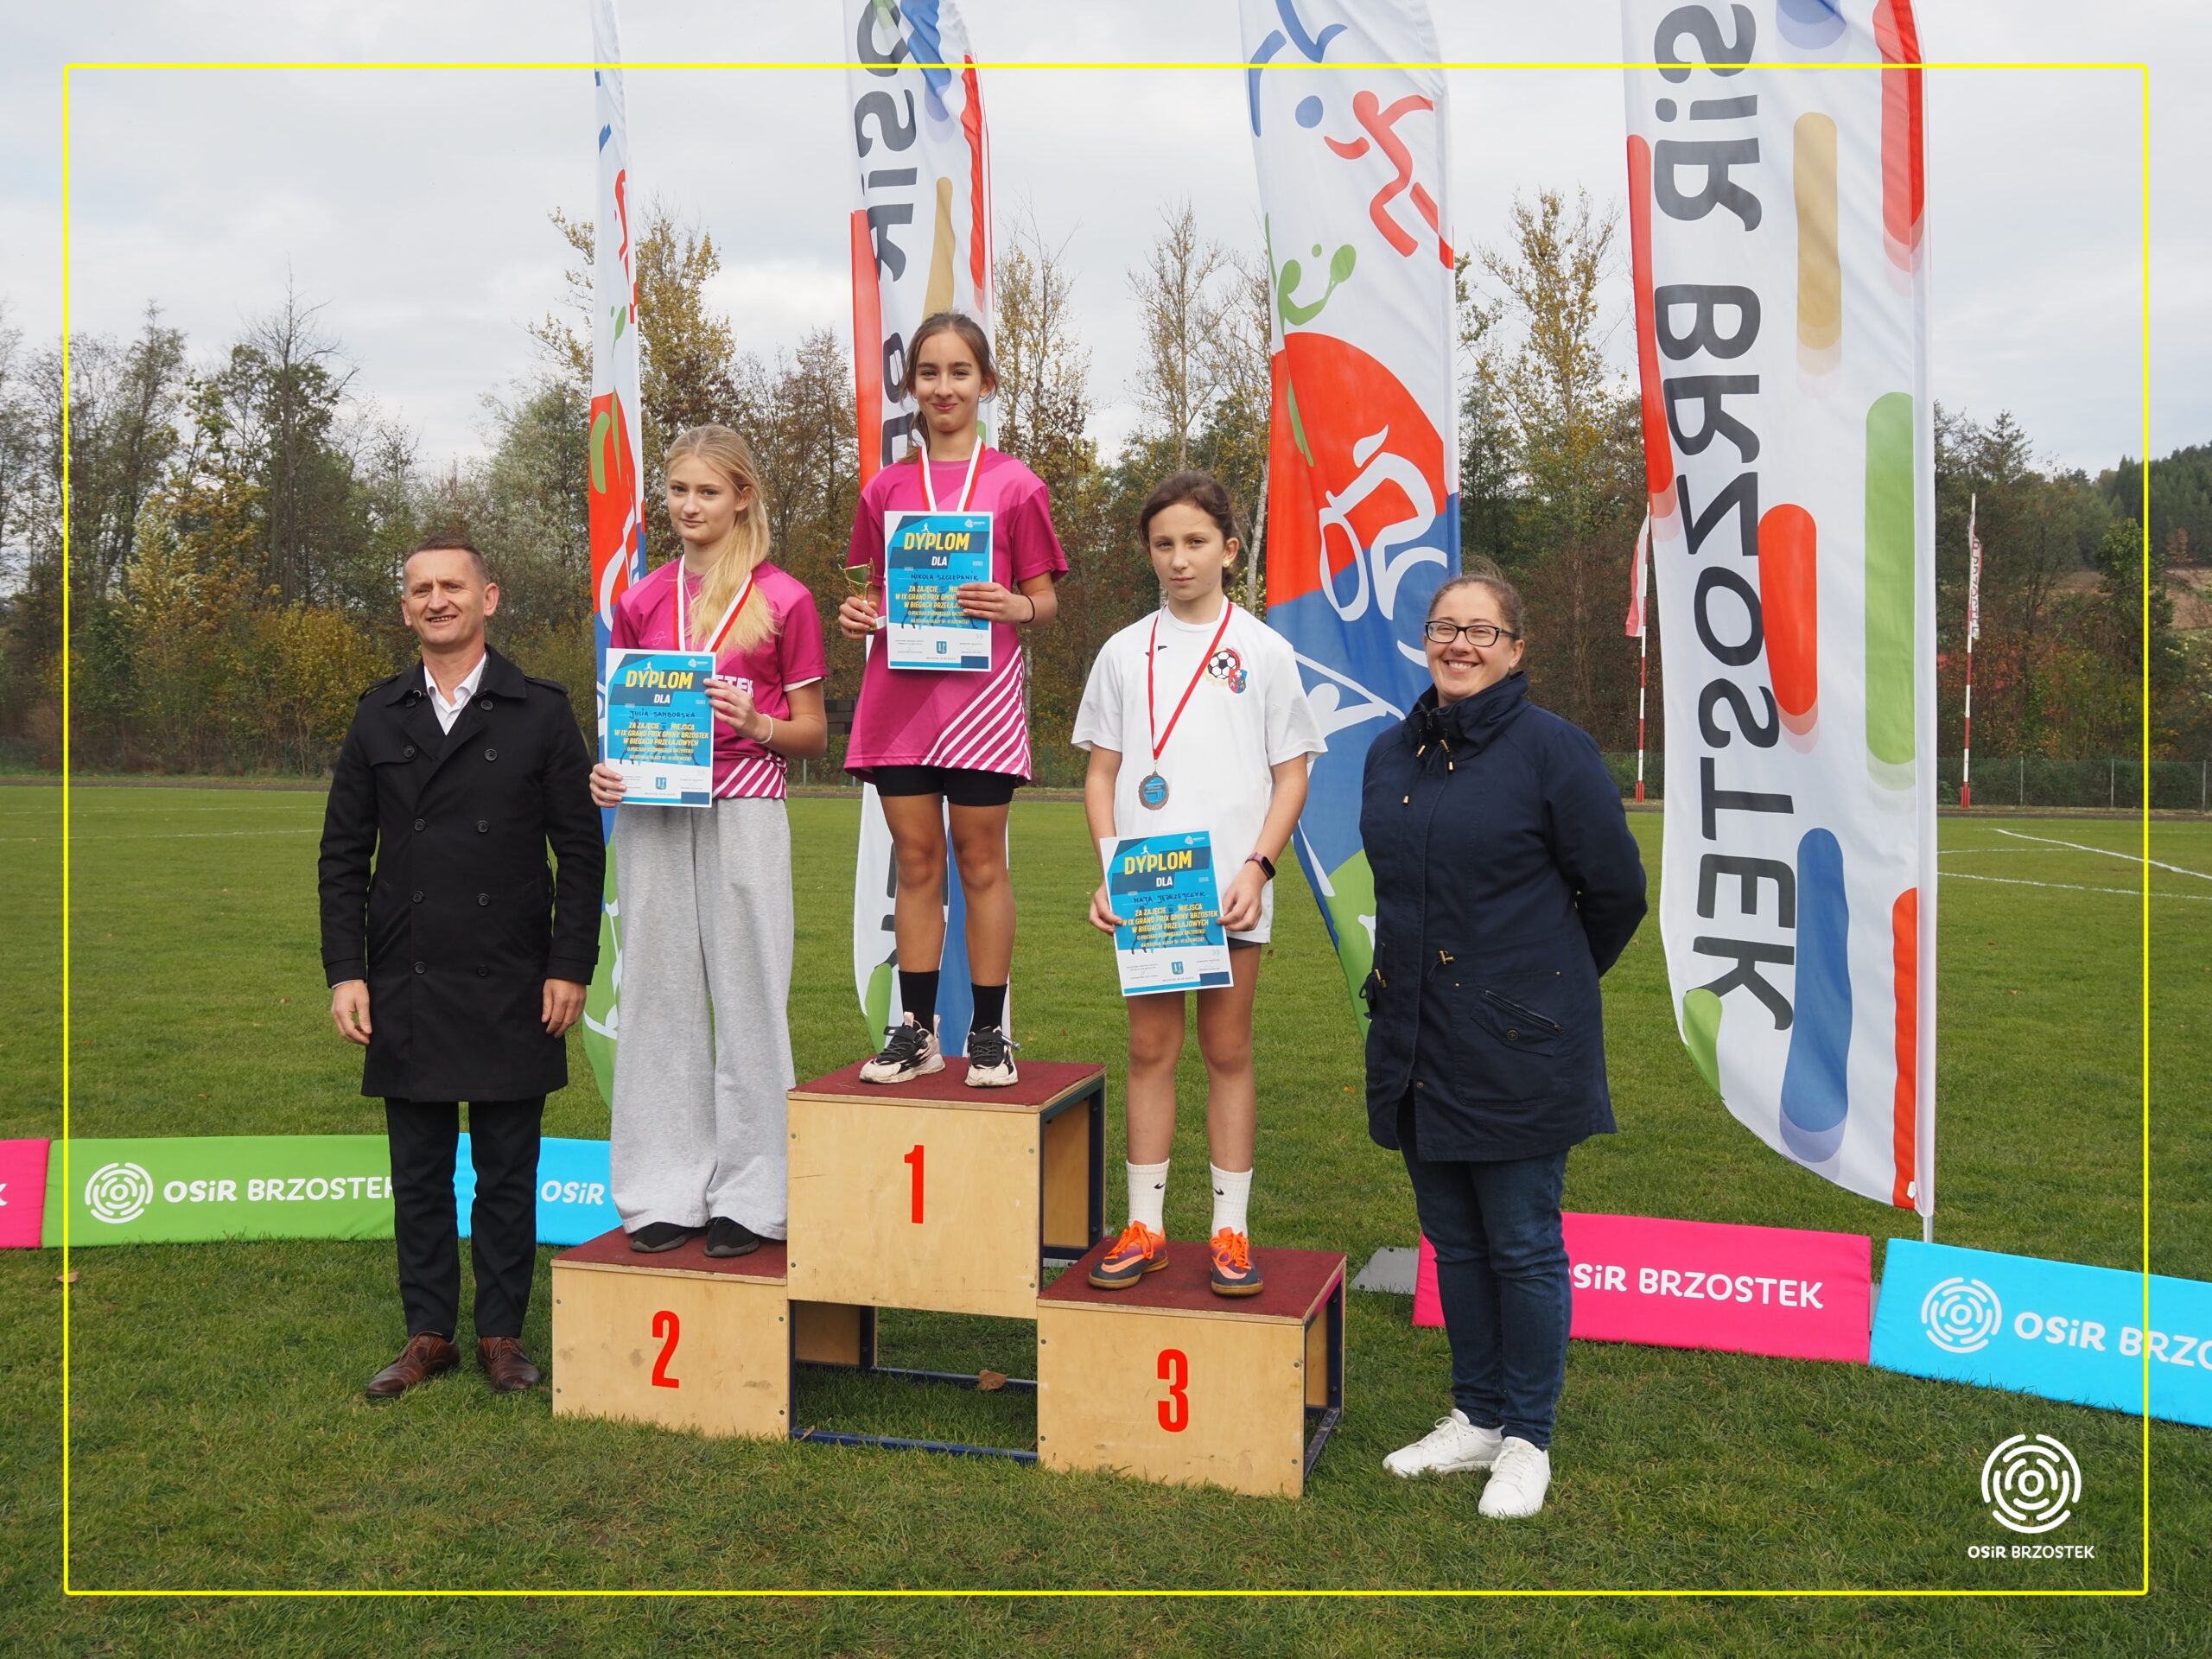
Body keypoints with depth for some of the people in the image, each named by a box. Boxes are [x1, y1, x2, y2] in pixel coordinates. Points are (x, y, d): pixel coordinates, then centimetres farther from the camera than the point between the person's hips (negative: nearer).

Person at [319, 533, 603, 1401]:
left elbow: (579, 849, -1)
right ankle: (428, 1334, 23)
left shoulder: (540, 712, 1)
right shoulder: (378, 715, 8)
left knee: (507, 1174, 7)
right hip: (405, 989, 3)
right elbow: (344, 854, 8)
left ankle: (502, 1334, 19)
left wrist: (570, 969, -7)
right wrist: (345, 973, 0)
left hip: (511, 990, -2)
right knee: (419, 1173, 11)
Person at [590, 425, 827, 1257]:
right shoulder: (641, 601, 12)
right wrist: (604, 770, -1)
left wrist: (758, 726, -14)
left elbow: (814, 732, 5)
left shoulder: (784, 600, 2)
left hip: (744, 808, -3)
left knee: (747, 993, -1)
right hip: (651, 812, 4)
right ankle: (667, 1191, 15)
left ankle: (750, 1197, 9)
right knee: (659, 993, 5)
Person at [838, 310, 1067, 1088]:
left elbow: (1044, 599, 4)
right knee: (915, 861, 7)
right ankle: (916, 1030, 16)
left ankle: (988, 1033, 12)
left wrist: (1014, 607, -18)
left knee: (980, 860, 3)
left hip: (980, 694, -3)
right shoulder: (885, 489, 11)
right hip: (900, 690, 3)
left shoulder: (1015, 485, 2)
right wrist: (857, 612, -3)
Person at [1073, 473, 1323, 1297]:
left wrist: (1257, 867, -10)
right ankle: (1144, 1227, 15)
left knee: (1227, 1050, 5)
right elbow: (1101, 772, 9)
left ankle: (1230, 1230, 14)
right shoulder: (1125, 651, 8)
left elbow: (1291, 776, 3)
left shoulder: (1263, 650, 3)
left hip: (1229, 889, -1)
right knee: (1150, 1049, 6)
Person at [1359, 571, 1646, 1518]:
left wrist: (1556, 981, 8)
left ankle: (1527, 1440, 21)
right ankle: (1476, 1417, 31)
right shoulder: (1390, 754, 8)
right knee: (1454, 1242, 16)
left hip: (1516, 1046, -6)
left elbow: (1617, 890, -4)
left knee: (1522, 1246, 5)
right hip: (1417, 1041, 6)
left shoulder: (1550, 749, -10)